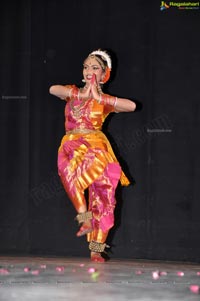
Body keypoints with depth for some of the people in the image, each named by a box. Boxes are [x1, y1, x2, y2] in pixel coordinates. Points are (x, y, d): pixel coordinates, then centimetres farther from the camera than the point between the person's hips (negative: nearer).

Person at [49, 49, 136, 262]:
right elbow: (53, 89, -3)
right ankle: (85, 218, -28)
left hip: (95, 146, -1)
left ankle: (96, 250, -12)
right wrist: (82, 95, -3)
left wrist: (99, 97, -7)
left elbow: (131, 106, -6)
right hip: (71, 146, 1)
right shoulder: (73, 92, 18)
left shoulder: (106, 101, 12)